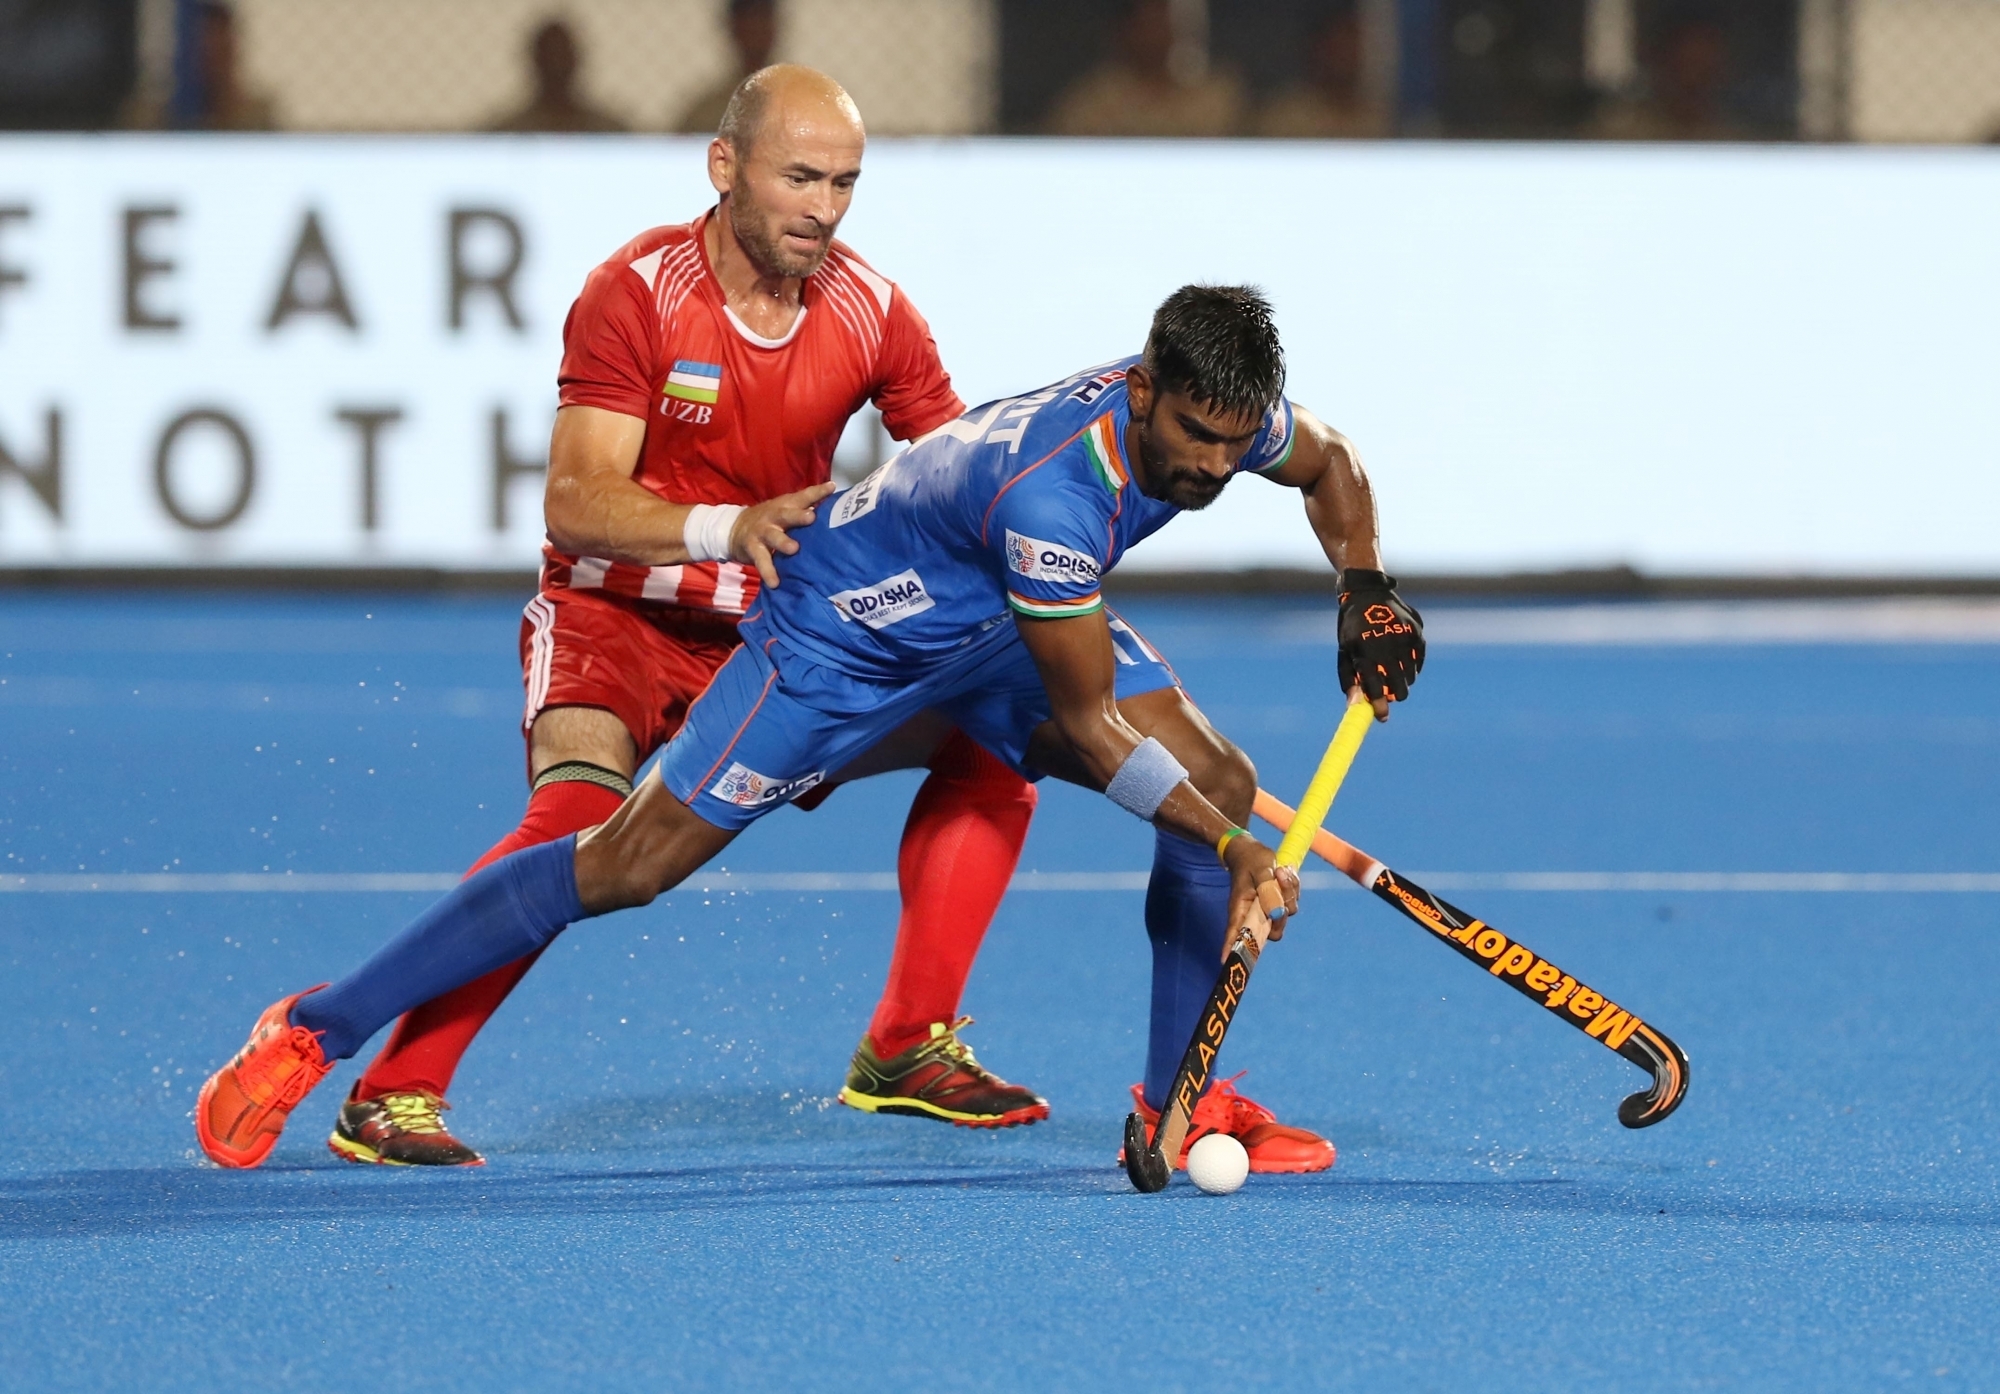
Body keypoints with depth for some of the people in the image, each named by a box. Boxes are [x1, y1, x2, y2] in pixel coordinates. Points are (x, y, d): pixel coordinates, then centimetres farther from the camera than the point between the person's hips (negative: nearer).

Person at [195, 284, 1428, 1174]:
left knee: (1218, 783, -11)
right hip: (849, 623, -8)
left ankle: (1177, 1110, 1)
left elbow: (1330, 463, 9)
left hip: (1010, 623, 8)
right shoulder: (1053, 488, -42)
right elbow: (1089, 723, -32)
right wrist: (1233, 851, -32)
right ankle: (317, 1034, -1)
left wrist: (1368, 594, -4)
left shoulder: (1225, 416, -19)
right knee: (635, 860, -10)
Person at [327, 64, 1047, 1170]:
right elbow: (576, 504, -25)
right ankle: (388, 1092, -26)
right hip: (616, 615, -5)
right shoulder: (637, 293, -18)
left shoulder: (869, 311, -5)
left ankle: (908, 1047, 6)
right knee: (579, 813, -32)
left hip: (776, 629, 5)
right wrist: (727, 528, -41)